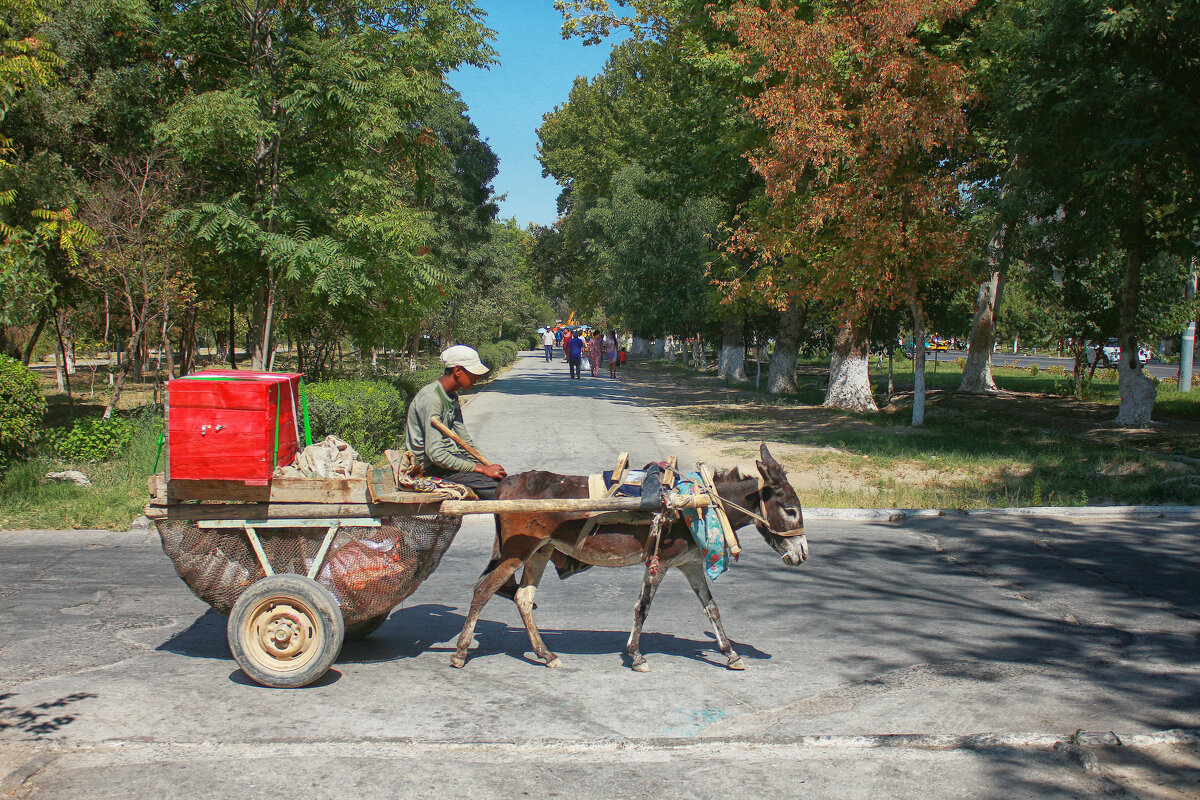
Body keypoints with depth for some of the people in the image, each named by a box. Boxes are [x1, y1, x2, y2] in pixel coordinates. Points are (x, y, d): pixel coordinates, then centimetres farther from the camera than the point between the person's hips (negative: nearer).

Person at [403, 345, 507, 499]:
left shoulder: (452, 397, 9)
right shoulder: (431, 399, -22)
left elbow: (465, 441, 15)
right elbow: (436, 454, -27)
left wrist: (487, 465, 2)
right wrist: (482, 469, -23)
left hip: (450, 456, 10)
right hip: (429, 467, -10)